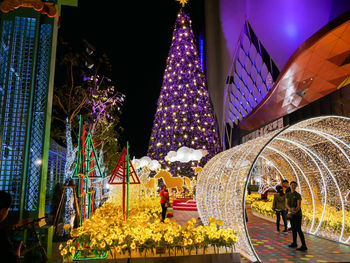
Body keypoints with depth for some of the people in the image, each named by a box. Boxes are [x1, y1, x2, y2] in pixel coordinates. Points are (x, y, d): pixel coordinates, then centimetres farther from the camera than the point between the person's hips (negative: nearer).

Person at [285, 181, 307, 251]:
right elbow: (286, 204, -5)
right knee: (293, 229, 14)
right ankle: (294, 243, 27)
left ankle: (304, 246, -8)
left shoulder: (298, 195, -12)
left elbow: (299, 206, -20)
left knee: (298, 230, -10)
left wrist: (295, 212, -38)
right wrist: (289, 208, -28)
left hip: (298, 214, -6)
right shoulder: (287, 194, 5)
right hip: (292, 214, 6)